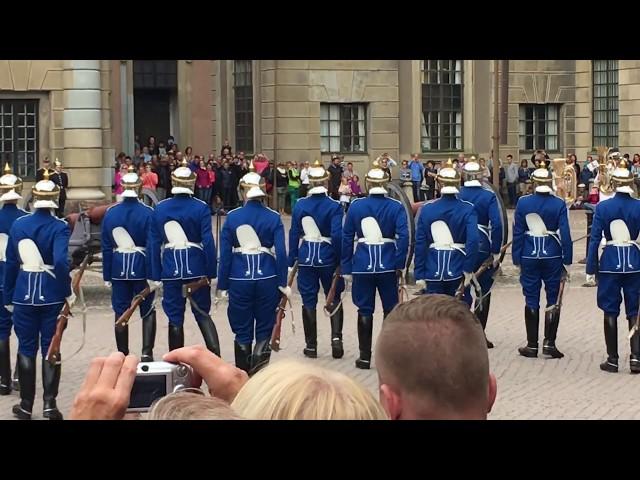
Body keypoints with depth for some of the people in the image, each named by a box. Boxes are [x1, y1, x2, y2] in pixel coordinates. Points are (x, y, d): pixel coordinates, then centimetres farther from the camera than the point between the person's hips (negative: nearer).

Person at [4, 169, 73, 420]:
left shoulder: (18, 224, 1)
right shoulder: (59, 227, -10)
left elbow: (10, 263, 5)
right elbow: (60, 262, -23)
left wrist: (8, 297, 12)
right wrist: (68, 293, -13)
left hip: (24, 294, 3)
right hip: (51, 294, -2)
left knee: (26, 348, 10)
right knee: (50, 347, 5)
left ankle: (26, 405, 14)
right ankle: (49, 404, 4)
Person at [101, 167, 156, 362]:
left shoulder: (111, 213, -1)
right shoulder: (147, 213, -10)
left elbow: (106, 247, 2)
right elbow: (152, 245, -12)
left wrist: (107, 276, 8)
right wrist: (153, 275, -9)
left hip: (119, 268, 2)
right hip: (141, 267, -2)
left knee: (121, 313, 9)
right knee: (148, 311, 9)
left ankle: (123, 355, 13)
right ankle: (147, 353, -3)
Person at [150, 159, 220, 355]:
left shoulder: (160, 209, 2)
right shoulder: (200, 208, -6)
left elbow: (155, 244, 2)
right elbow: (208, 242, -9)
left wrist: (156, 275, 6)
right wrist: (211, 273, -3)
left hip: (171, 268, 1)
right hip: (196, 266, -1)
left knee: (175, 318, 8)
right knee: (202, 313, 9)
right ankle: (216, 357, -7)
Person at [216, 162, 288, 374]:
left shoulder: (232, 217, -1)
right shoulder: (273, 218, -3)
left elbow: (225, 254, 0)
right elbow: (281, 252, -6)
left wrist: (222, 285, 6)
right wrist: (283, 283, 1)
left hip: (239, 279, 1)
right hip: (267, 278, -1)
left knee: (242, 332, 12)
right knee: (264, 331, 10)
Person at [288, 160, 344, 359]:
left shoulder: (300, 205, -2)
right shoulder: (334, 206, -10)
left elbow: (294, 234, 2)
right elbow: (337, 235, -13)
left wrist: (292, 261, 9)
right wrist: (340, 260, -4)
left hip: (306, 256, 2)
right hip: (327, 256, -2)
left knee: (309, 301, 9)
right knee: (334, 298, 13)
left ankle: (311, 346, 12)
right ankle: (336, 337, -6)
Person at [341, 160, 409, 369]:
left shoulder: (356, 206, -1)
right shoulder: (396, 207, -3)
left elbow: (347, 238, 1)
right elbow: (403, 237, -12)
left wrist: (346, 268, 6)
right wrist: (400, 265, -7)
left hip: (363, 264, 0)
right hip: (388, 264, 0)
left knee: (365, 311, 7)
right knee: (391, 309, 12)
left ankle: (365, 356, 8)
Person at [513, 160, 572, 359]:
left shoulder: (523, 203, -3)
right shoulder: (559, 204, -6)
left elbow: (518, 232, -1)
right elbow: (565, 234, -7)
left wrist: (517, 259, 6)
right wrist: (567, 261, -1)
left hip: (530, 256, 1)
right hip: (552, 256, -1)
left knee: (532, 301, 7)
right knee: (553, 300, 8)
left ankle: (532, 345, 10)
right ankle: (549, 343, 2)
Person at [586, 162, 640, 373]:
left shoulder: (603, 207, -6)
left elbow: (594, 239, -5)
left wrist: (591, 269, 0)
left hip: (610, 263, -1)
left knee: (610, 312, 7)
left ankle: (612, 359, 9)